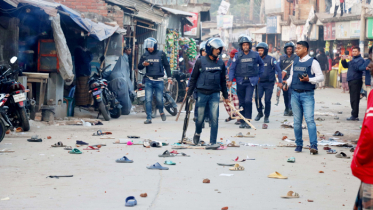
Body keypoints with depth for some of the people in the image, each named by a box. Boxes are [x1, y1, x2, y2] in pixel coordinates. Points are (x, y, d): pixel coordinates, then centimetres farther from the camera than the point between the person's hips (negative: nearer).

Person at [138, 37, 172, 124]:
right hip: (149, 80, 1)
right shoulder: (145, 55, 7)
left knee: (159, 99, 0)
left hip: (159, 80, -1)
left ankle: (161, 112, 30)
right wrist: (143, 64, -10)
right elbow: (139, 67, 13)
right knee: (148, 99, -6)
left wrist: (169, 77, 5)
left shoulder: (161, 54, 3)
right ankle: (149, 118, -1)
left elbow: (166, 66, 10)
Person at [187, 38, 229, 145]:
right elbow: (193, 78, 2)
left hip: (215, 94, 2)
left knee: (214, 118, -7)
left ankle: (213, 142, -1)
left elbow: (223, 81, 18)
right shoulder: (200, 62, -2)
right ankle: (197, 133, 37)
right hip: (202, 94, -2)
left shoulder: (221, 63, 9)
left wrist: (225, 96, 19)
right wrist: (189, 93, 0)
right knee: (200, 117, 6)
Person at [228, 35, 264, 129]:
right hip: (240, 81, 1)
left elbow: (261, 64, 20)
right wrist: (230, 80, -9)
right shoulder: (238, 56, 1)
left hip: (251, 81, -1)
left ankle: (247, 120, -7)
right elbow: (232, 68, 1)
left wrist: (259, 75, 15)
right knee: (242, 102, 7)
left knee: (248, 101, -15)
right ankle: (242, 121, 16)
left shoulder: (255, 55, 2)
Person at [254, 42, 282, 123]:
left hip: (269, 83, -3)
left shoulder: (271, 59, -7)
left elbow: (278, 70, -6)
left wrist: (280, 81, -13)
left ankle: (266, 116, 14)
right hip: (260, 83, 3)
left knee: (267, 100, -3)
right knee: (257, 97, -17)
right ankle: (260, 113, 4)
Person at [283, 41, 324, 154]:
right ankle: (299, 144, 17)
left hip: (307, 95, -5)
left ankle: (313, 146, -16)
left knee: (309, 119, -14)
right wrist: (287, 83, 2)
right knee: (297, 121, 8)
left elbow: (320, 77, -4)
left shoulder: (313, 62, -2)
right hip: (295, 94, 6)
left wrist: (309, 79, -18)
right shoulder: (295, 62, 14)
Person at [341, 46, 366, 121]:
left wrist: (351, 61, -25)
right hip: (351, 81, 9)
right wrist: (343, 60, 4)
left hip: (356, 81, -9)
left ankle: (354, 115, -11)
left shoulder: (360, 59, -6)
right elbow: (346, 66, 22)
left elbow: (358, 68, -20)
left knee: (354, 99, -11)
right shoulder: (353, 59, 20)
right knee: (352, 99, 12)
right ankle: (354, 115, 17)